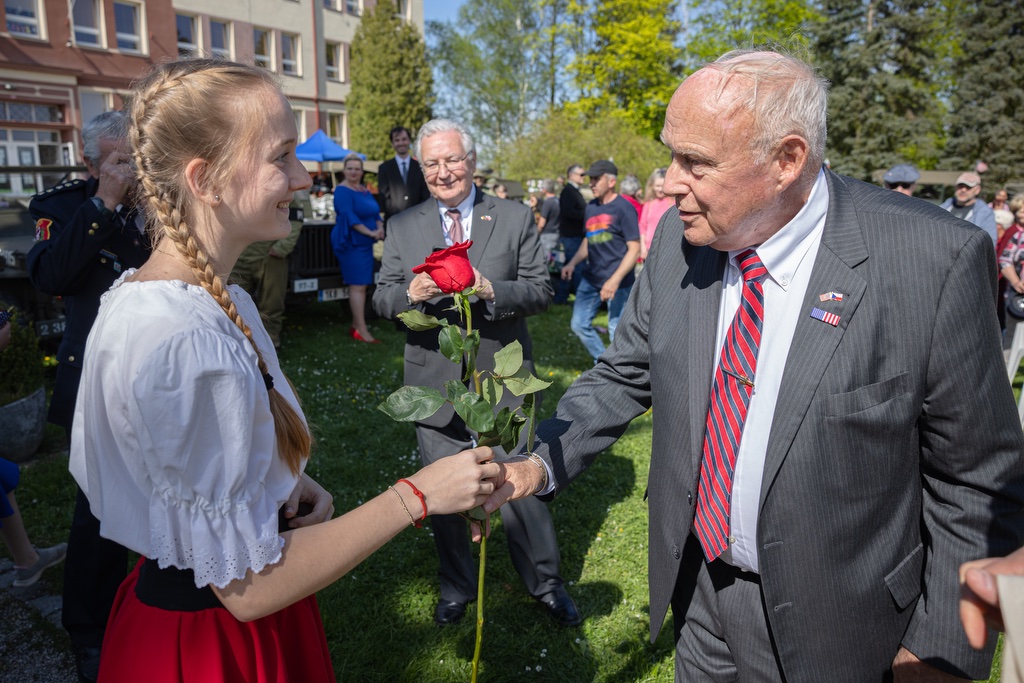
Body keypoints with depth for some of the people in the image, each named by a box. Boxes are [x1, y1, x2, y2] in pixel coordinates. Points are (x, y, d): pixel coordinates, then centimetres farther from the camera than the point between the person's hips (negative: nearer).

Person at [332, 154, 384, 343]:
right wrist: (370, 233, -22)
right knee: (357, 285, -10)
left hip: (365, 243, 8)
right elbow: (349, 217, -19)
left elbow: (375, 213, 14)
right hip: (351, 243, -8)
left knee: (362, 285, 10)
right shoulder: (342, 191, -9)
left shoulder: (365, 191, 15)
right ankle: (362, 331, -9)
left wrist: (380, 228, -7)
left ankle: (356, 326, 18)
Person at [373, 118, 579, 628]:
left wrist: (489, 290, -23)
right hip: (435, 387, 2)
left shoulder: (516, 219, 1)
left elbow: (541, 290, -4)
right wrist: (410, 293, -20)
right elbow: (382, 299, 3)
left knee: (520, 487, 8)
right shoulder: (402, 227, 6)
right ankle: (457, 588, 38)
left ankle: (545, 584, 32)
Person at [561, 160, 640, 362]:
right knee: (579, 324, 9)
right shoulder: (591, 207, 10)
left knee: (617, 331, -1)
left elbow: (634, 249, -14)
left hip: (618, 283, -7)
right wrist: (572, 263, 4)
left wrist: (615, 280, -24)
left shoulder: (623, 208, -10)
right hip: (591, 279, 7)